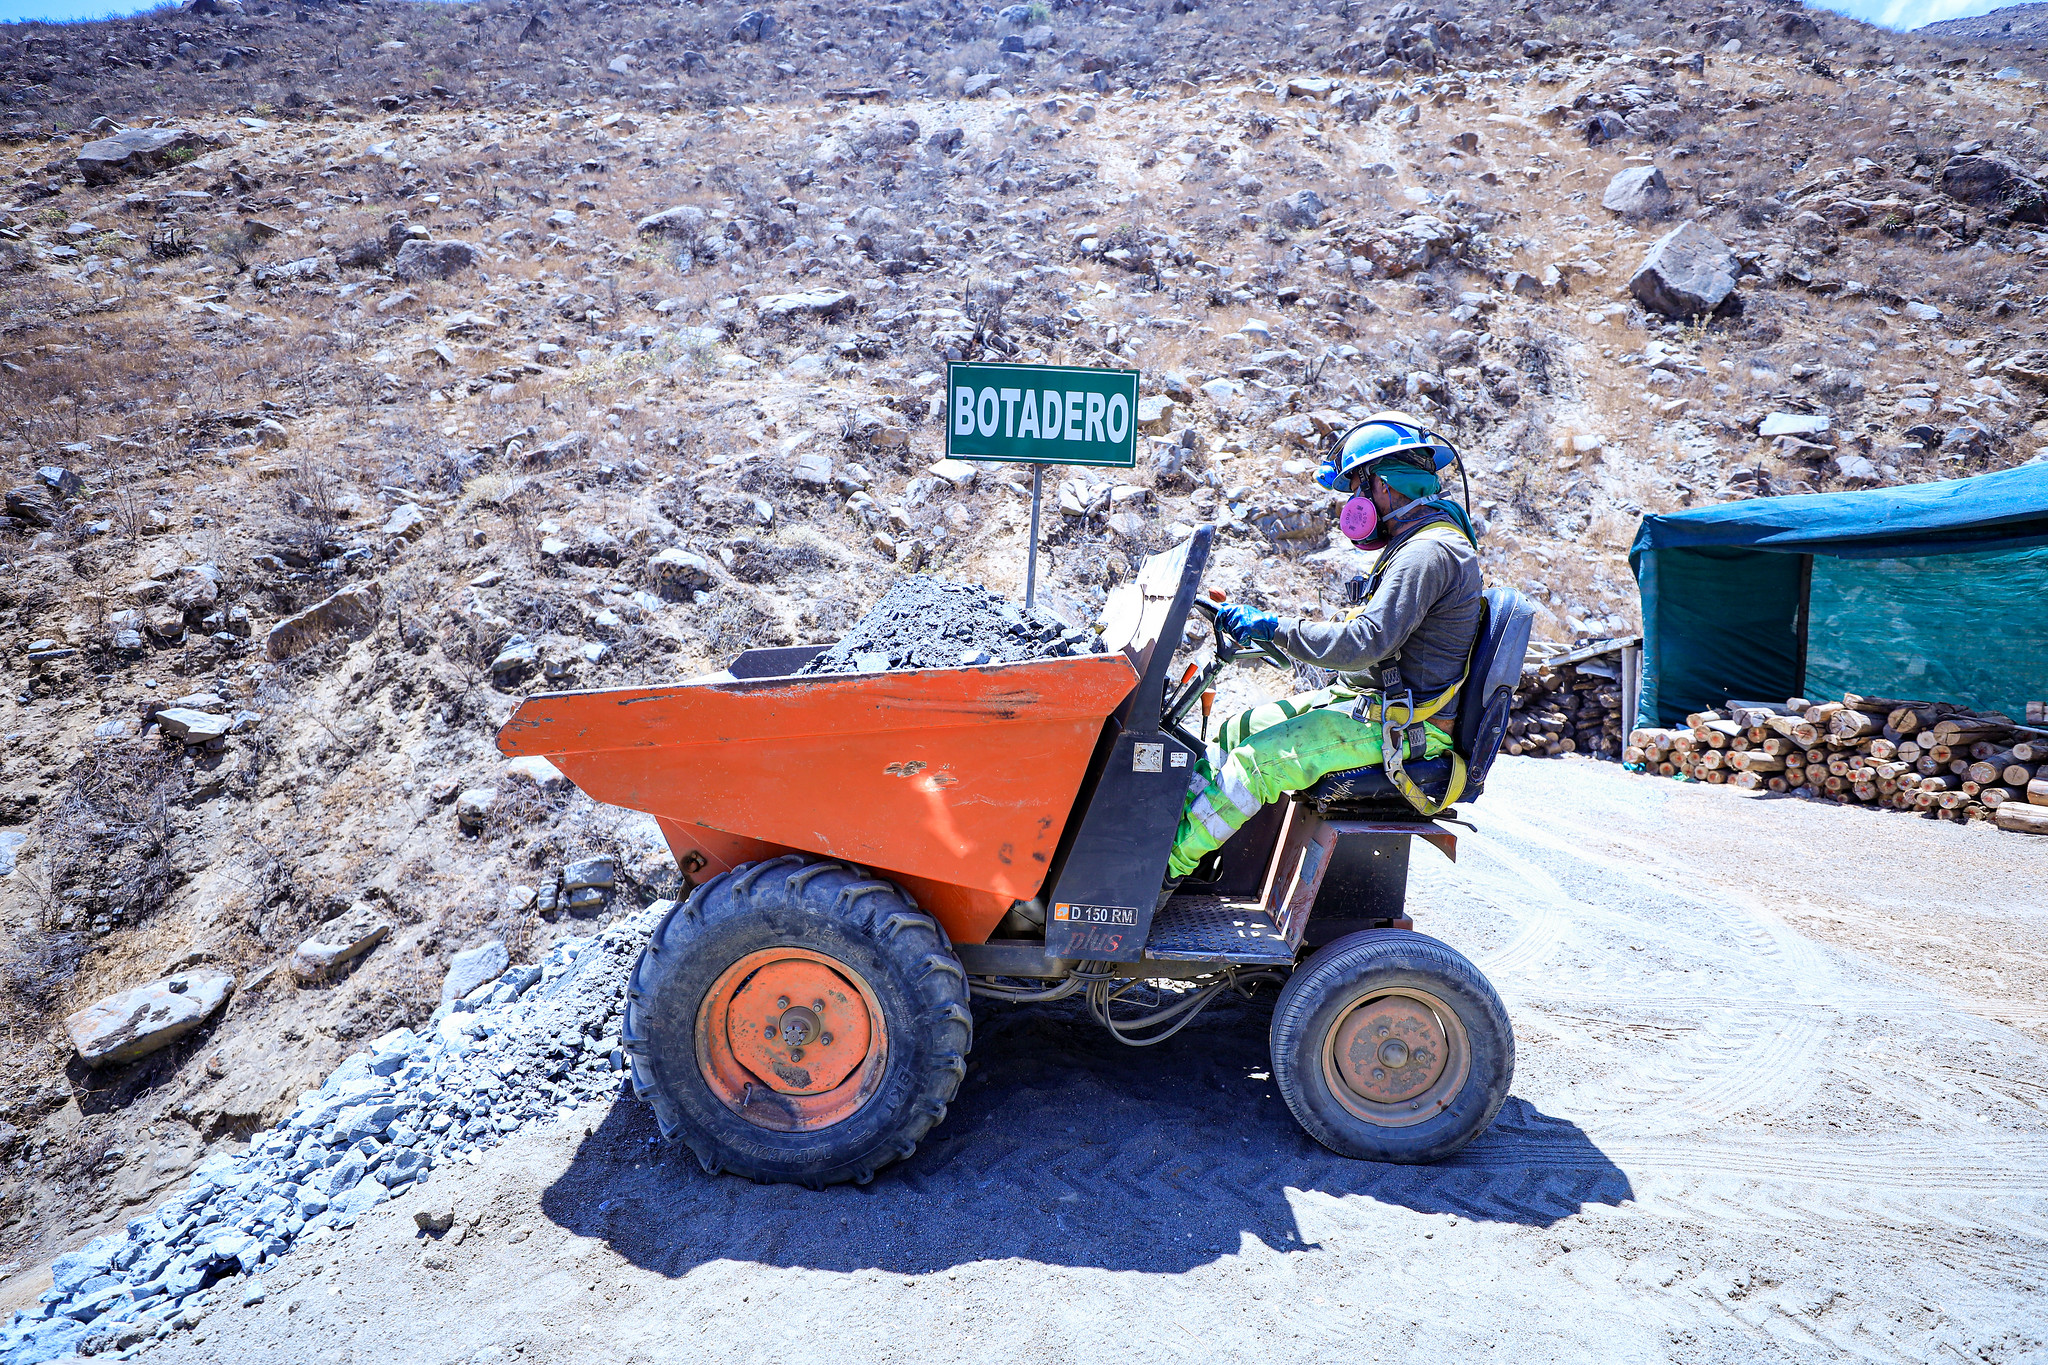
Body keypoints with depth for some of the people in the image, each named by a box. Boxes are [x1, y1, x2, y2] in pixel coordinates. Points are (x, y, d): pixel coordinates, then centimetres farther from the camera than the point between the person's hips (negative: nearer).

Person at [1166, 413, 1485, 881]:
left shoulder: (1428, 553, -20)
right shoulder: (1415, 544, 15)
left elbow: (1364, 644, -29)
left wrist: (1273, 627, -22)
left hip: (1406, 725, -11)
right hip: (1373, 700, 11)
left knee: (1258, 759, -22)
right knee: (1239, 729, 5)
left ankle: (1166, 864, -15)